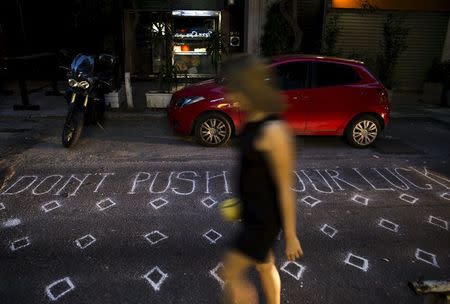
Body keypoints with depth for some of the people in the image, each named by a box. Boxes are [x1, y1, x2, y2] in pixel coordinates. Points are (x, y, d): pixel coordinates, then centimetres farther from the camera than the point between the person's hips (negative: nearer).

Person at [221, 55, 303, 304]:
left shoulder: (273, 131, -28)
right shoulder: (252, 121, -1)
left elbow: (285, 189, -22)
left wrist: (290, 236, -13)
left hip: (266, 218, -8)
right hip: (252, 212, 8)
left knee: (231, 273, 7)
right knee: (265, 266, 26)